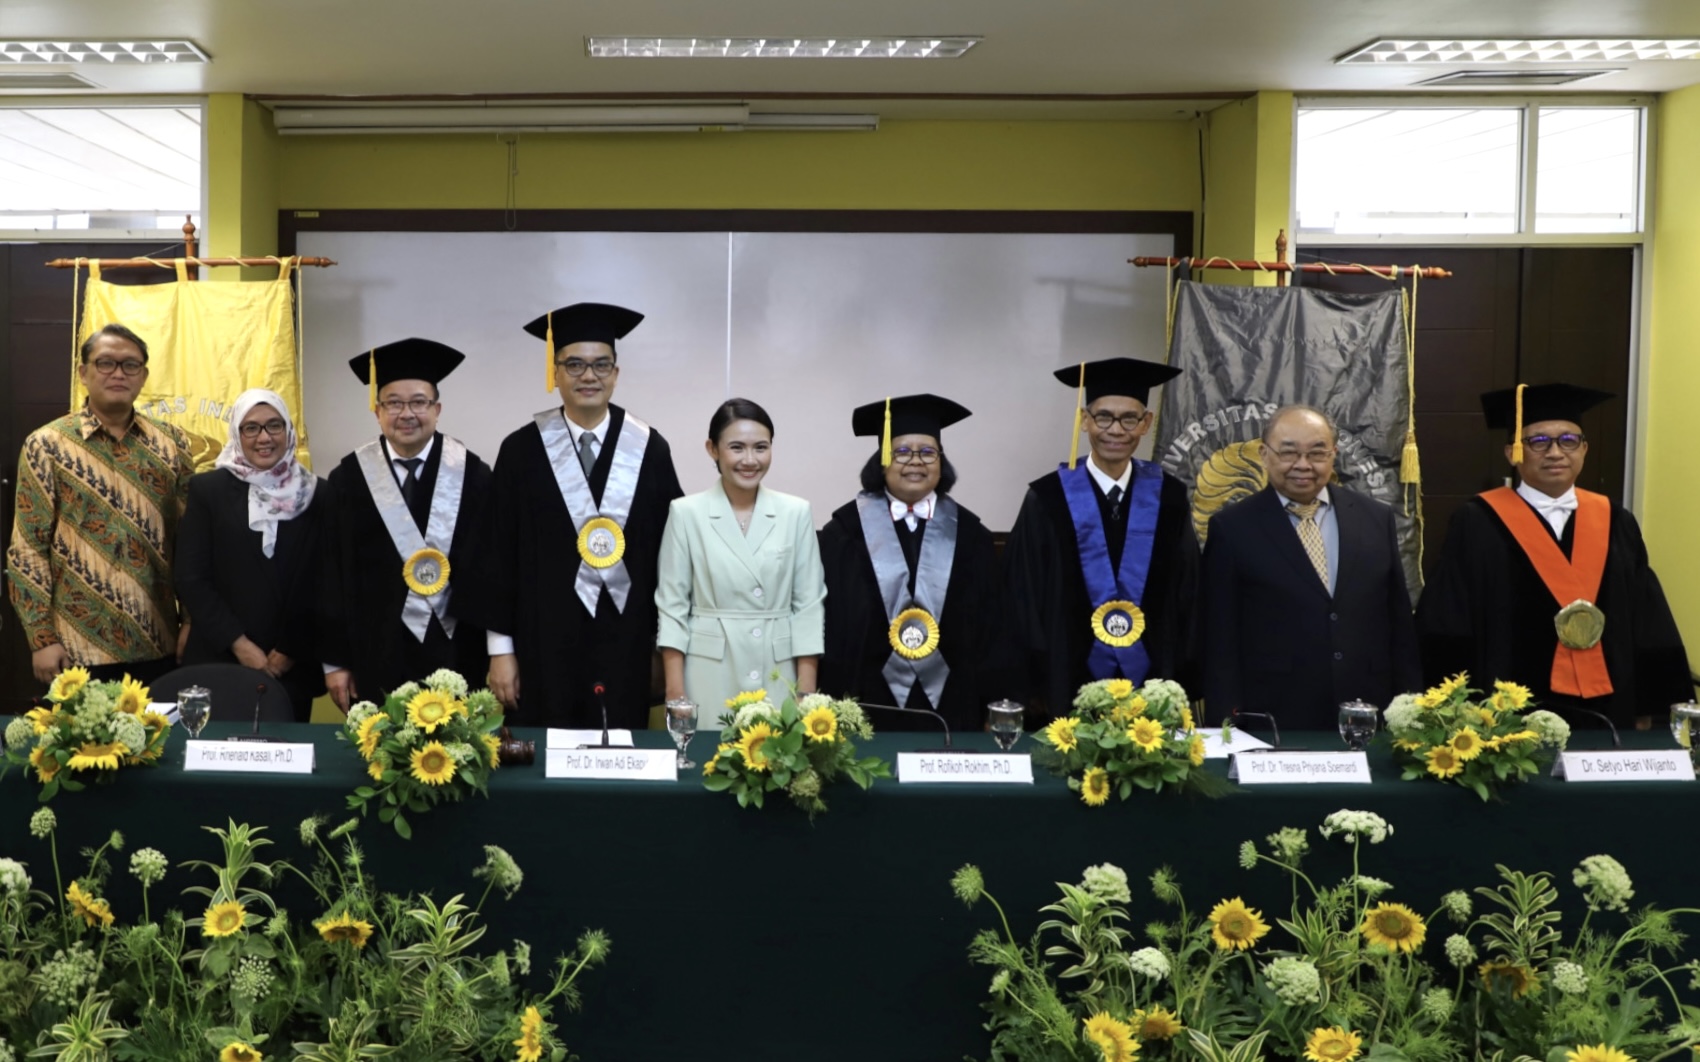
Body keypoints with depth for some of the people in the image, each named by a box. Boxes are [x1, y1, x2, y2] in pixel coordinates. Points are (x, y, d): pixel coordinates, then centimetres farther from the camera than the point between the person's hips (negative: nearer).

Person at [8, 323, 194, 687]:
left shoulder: (170, 443, 6)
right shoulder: (47, 445, -2)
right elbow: (27, 550, -4)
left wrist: (192, 619, 3)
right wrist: (42, 637, -8)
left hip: (158, 643, 3)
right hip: (78, 647, -3)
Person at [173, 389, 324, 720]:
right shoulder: (208, 489, 2)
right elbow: (189, 577, -3)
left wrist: (293, 651, -5)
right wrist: (238, 643, -10)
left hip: (294, 669, 1)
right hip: (219, 663, -1)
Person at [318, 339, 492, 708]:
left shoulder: (473, 476, 1)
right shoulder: (348, 480, 2)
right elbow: (332, 576, 3)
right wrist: (335, 660, 0)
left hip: (457, 656, 0)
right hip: (376, 658, 0)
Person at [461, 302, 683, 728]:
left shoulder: (649, 449, 2)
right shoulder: (522, 450, -1)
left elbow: (670, 548, 4)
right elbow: (499, 553, 0)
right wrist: (501, 648, -3)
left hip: (627, 639, 1)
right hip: (546, 639, -1)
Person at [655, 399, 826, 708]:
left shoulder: (796, 512, 3)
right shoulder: (686, 513, -1)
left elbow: (809, 605, 3)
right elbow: (672, 606, 0)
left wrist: (807, 696, -2)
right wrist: (675, 696, -6)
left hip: (778, 678, 1)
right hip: (708, 680, -1)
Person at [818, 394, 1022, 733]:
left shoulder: (967, 534, 5)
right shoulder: (847, 530, -1)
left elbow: (992, 628, 5)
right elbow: (829, 621, -2)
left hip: (953, 707, 2)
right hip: (869, 704, -2)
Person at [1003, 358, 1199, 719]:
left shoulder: (1168, 498, 2)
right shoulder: (1048, 500, -6)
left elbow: (1186, 597, 6)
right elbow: (1025, 600, -4)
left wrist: (1179, 683, 0)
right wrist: (1041, 686, -8)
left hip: (1152, 686, 2)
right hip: (1070, 686, -2)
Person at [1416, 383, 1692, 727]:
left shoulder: (1615, 524, 9)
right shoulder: (1478, 524, -4)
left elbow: (1651, 629, 9)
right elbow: (1449, 631, -5)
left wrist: (1663, 705, 3)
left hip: (1606, 714, 4)